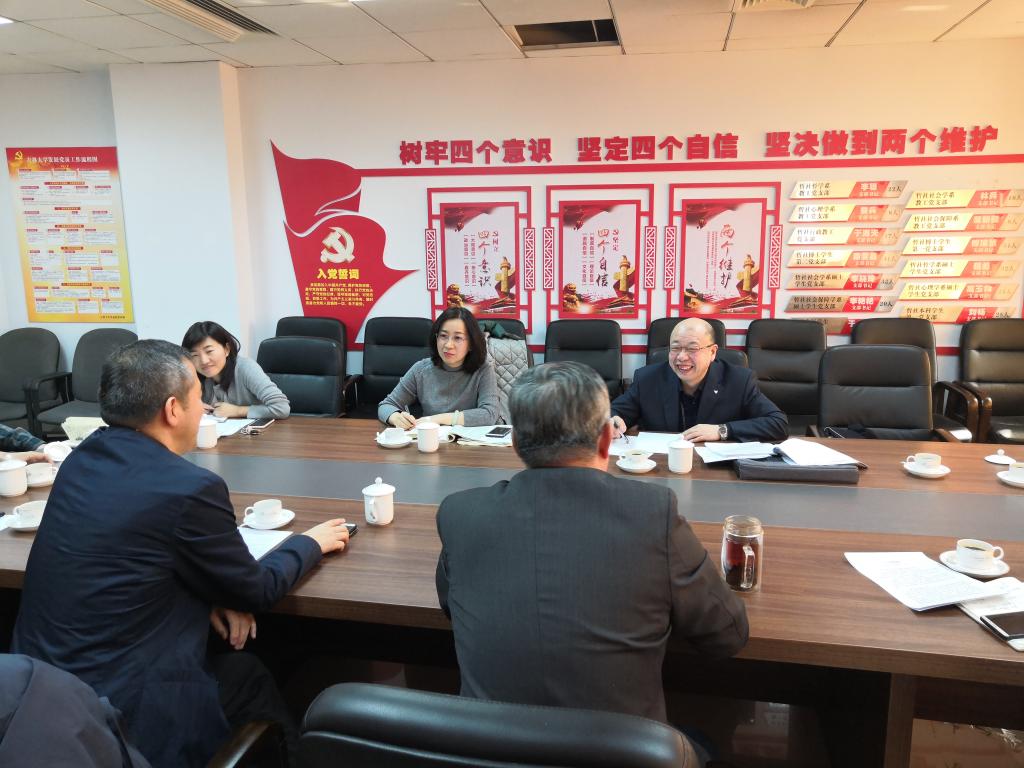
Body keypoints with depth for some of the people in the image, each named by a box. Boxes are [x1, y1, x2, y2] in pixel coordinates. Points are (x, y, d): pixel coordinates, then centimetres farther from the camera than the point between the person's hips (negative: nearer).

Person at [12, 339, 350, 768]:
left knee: (232, 665, 23)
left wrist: (209, 594, 1)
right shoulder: (189, 487, -23)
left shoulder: (84, 457, 0)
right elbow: (256, 591, -9)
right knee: (250, 676, 17)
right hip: (119, 711, -7)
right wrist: (311, 543, 7)